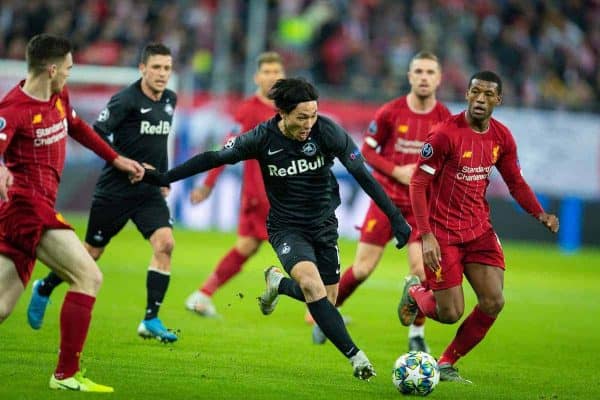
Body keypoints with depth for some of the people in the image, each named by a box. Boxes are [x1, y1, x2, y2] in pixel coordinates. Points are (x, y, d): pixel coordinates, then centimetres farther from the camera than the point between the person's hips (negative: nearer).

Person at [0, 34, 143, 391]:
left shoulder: (59, 97, 14)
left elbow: (77, 128, 34)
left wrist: (116, 158, 34)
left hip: (35, 211, 10)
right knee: (89, 276, -13)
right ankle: (67, 374, -13)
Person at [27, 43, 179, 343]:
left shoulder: (170, 100, 8)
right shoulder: (126, 100, -15)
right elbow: (96, 134, -19)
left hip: (149, 192, 5)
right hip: (115, 191, -5)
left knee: (164, 243, -16)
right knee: (92, 252, 6)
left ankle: (151, 320, -11)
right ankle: (44, 289, 33)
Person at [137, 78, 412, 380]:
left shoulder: (327, 131, -17)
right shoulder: (263, 138, -17)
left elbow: (362, 175, -11)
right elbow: (214, 159, -5)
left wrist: (395, 218, -13)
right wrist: (163, 178, -4)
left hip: (324, 224, 3)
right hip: (286, 227, -2)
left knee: (326, 300, 4)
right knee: (311, 284, -27)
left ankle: (278, 284, 36)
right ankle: (355, 356, -24)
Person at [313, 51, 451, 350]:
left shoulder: (445, 119, -3)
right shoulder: (390, 112, -7)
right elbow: (367, 150, 0)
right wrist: (397, 171, -12)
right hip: (386, 198, -1)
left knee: (421, 269, -13)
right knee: (362, 269, -1)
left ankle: (416, 335, 6)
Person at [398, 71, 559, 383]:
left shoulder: (502, 137, 1)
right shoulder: (445, 134, -17)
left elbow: (516, 183, 12)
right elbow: (417, 184, -16)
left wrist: (540, 214, -7)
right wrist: (426, 235, -24)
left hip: (479, 228, 6)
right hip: (443, 232, -6)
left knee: (493, 303, -8)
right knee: (450, 314, -6)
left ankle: (446, 365, 11)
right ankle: (415, 292, 30)